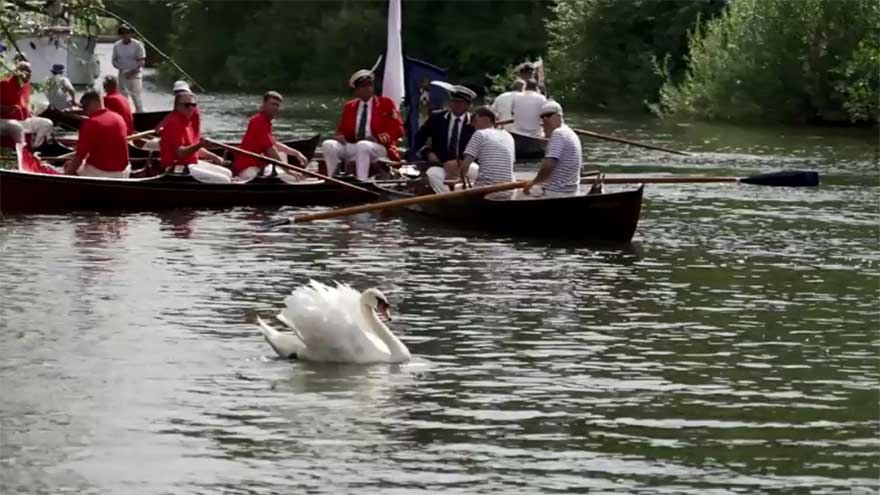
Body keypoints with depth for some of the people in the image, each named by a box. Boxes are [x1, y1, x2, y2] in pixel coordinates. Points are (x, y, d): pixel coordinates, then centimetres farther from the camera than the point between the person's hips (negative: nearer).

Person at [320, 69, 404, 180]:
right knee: (328, 145, -21)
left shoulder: (386, 103, 6)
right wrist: (341, 136, -5)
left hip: (379, 147, -4)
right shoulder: (349, 106, 18)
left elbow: (397, 129, 0)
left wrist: (378, 138, -17)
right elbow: (342, 130, 21)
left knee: (362, 145, -40)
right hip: (353, 146, 4)